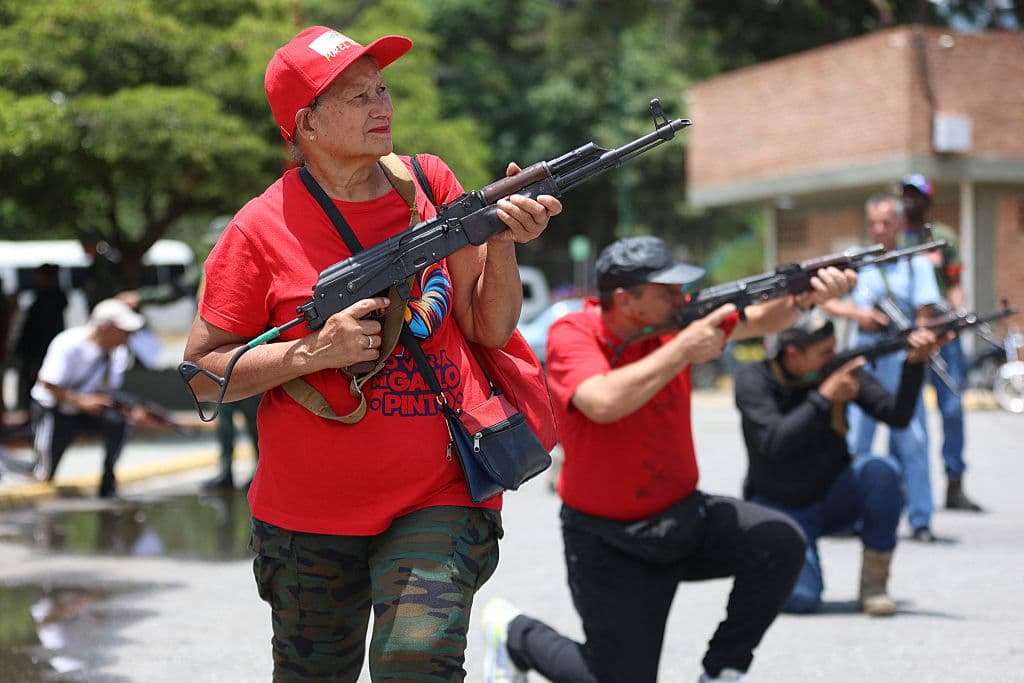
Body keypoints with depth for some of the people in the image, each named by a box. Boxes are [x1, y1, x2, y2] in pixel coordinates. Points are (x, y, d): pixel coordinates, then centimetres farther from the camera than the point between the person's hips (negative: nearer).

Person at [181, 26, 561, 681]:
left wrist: (503, 243, -15)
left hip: (440, 500, 1)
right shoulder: (263, 227, -8)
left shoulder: (429, 185, 1)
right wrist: (314, 352, -19)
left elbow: (491, 329, 2)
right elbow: (202, 373, -6)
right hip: (309, 517, 0)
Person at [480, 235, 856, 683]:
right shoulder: (571, 335, -19)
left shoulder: (673, 322, -5)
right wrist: (684, 349, -33)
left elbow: (758, 320, -6)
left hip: (685, 515, 5)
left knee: (781, 542, -18)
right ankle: (514, 633, 24)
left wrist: (804, 297, -28)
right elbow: (604, 403, -38)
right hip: (610, 542, -5)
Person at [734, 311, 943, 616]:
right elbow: (774, 444, -29)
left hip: (833, 498, 3)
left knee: (881, 468, -29)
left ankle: (874, 581, -15)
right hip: (782, 510, -3)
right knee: (799, 598, -27)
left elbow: (897, 416, -15)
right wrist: (824, 398, -31)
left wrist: (915, 363, -30)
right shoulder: (753, 380, -16)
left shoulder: (839, 368, -8)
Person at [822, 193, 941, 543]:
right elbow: (825, 301, 8)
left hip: (903, 359, -2)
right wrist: (858, 313, -8)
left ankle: (920, 520, 0)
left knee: (912, 440, -4)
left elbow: (924, 316, 0)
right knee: (854, 440, 2)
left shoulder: (916, 263, 6)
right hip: (862, 357, 2)